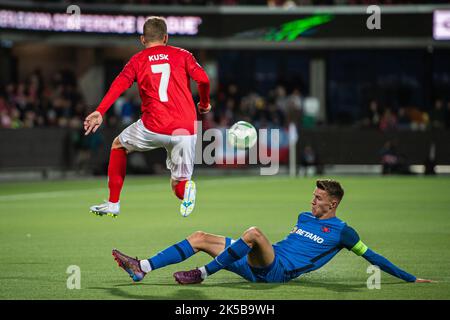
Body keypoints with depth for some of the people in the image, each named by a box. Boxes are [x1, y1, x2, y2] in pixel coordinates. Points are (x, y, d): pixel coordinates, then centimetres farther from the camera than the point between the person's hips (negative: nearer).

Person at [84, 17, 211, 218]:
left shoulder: (137, 60, 12)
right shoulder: (182, 55, 13)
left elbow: (120, 84, -5)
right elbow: (203, 79, -1)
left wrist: (99, 112, -15)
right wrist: (204, 104, 17)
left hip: (153, 127, -1)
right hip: (186, 129, 1)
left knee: (118, 145, 30)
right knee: (178, 186, 16)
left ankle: (113, 204, 24)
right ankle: (185, 187, -22)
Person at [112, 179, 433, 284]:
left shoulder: (341, 231, 2)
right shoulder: (305, 218, 23)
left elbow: (372, 256, 4)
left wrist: (410, 278, 4)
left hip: (277, 270, -8)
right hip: (260, 266, 8)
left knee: (254, 232, -36)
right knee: (201, 237, -1)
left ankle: (203, 273, -27)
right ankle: (142, 268, -9)